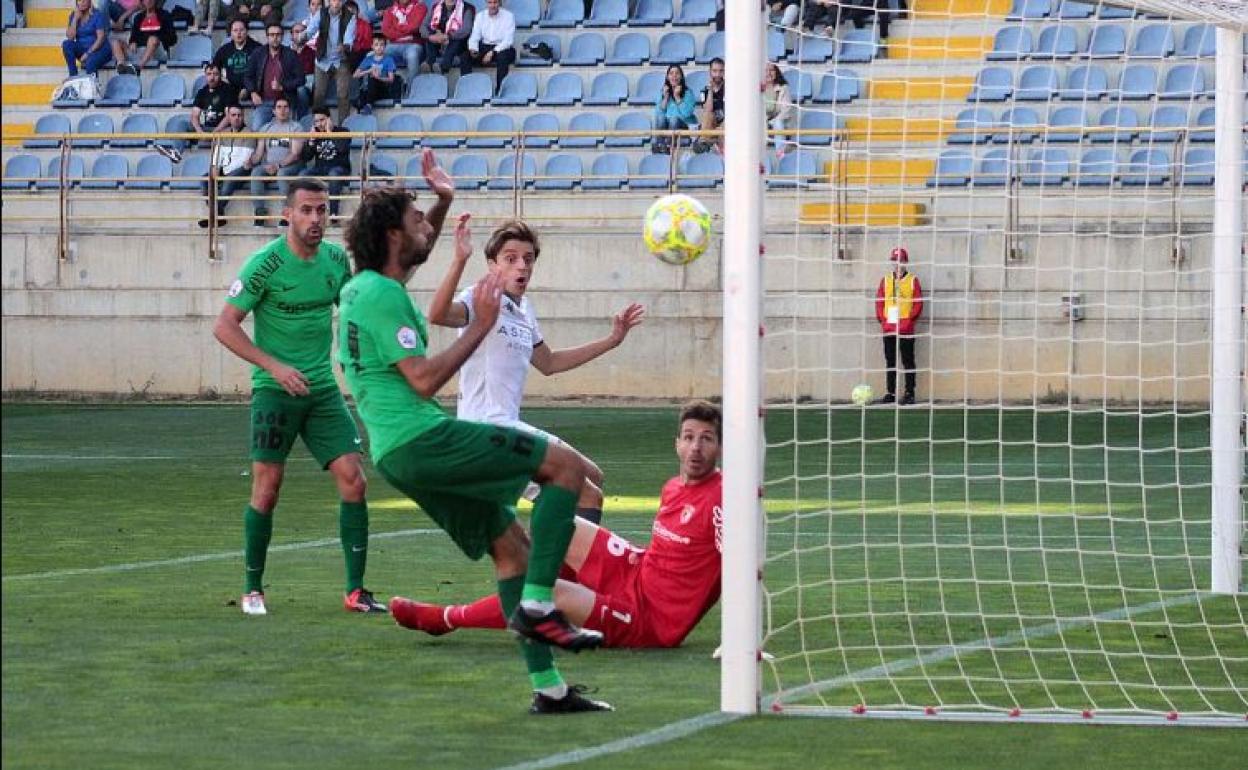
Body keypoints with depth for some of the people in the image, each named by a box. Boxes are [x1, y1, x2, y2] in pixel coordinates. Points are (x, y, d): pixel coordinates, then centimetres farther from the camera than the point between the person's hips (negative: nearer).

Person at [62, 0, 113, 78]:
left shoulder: (98, 15, -6)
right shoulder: (74, 15, 5)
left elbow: (101, 37, -14)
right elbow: (70, 37, -6)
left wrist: (88, 53, -23)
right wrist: (75, 18, -12)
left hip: (100, 49, -5)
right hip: (82, 48, 5)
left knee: (90, 62, -37)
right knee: (66, 44, -23)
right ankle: (73, 77, -23)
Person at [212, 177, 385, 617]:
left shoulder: (337, 259, 5)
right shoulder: (265, 264, -12)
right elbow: (224, 326, -12)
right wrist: (274, 366, -19)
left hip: (322, 387, 5)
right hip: (275, 391, -5)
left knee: (353, 481, -4)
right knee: (267, 489, -5)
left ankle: (356, 592, 2)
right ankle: (252, 589, 10)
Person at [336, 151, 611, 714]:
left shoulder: (362, 286, 18)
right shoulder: (382, 295, -12)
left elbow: (413, 257, 41)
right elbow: (424, 379, -18)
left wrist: (443, 204, 31)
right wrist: (479, 328, -11)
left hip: (398, 455, 10)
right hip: (421, 438, -10)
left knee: (512, 544, 12)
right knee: (566, 466, -11)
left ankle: (547, 687, 8)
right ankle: (538, 603, -17)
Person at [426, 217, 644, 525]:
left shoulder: (523, 308, 14)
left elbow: (548, 363, 30)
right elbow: (438, 315, -35)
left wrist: (611, 340, 28)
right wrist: (459, 261, -47)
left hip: (510, 428, 10)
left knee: (592, 477, 25)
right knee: (588, 496, -13)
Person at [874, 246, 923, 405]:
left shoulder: (913, 280, 2)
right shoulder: (885, 280, 11)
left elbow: (918, 303, -2)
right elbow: (879, 301, 9)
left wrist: (910, 319, -11)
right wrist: (882, 319, -2)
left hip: (906, 328, -4)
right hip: (888, 328, 4)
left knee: (908, 361, -2)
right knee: (890, 361, 8)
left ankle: (909, 393, 0)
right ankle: (891, 393, 12)